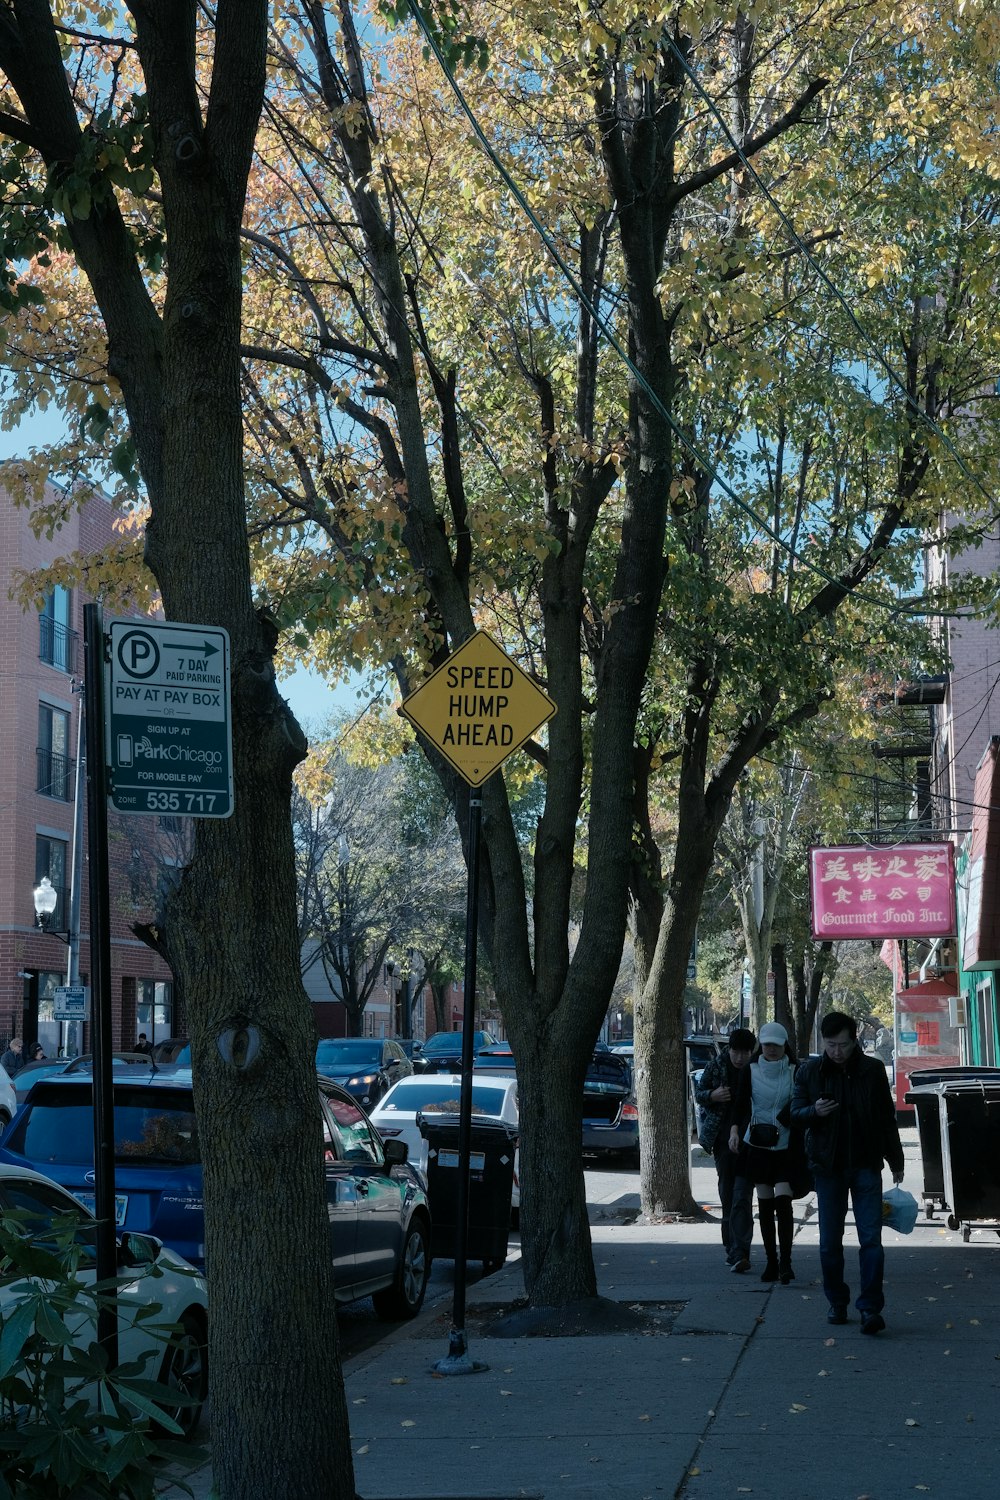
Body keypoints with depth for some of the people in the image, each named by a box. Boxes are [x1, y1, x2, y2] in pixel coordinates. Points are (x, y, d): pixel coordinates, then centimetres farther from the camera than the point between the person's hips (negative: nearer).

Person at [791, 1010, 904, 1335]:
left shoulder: (873, 1070, 0)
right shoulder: (810, 1072, 0)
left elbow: (887, 1118, 9)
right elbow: (795, 1113, 4)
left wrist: (895, 1161, 11)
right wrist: (813, 1111, -18)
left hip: (866, 1165, -1)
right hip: (828, 1167, 1)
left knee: (871, 1238, -7)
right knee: (830, 1242, 7)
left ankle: (870, 1307, -6)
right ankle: (837, 1304, 20)